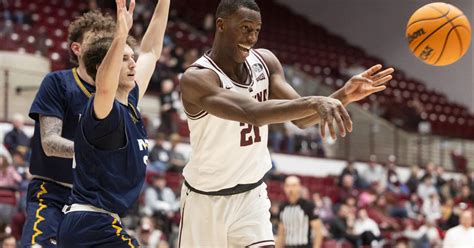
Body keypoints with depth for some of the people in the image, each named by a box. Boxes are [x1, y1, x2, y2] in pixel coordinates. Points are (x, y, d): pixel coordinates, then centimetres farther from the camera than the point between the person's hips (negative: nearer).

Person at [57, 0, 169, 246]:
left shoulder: (129, 104, 12)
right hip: (95, 226, -10)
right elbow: (104, 87, -39)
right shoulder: (105, 109, -13)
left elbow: (151, 51, 24)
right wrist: (120, 36, -51)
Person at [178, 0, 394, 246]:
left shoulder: (265, 61, -5)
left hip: (251, 194, 4)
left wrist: (343, 95, -25)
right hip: (206, 198, -4)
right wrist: (314, 102, -51)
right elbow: (252, 113, -41)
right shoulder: (197, 78, -25)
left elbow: (301, 117, -7)